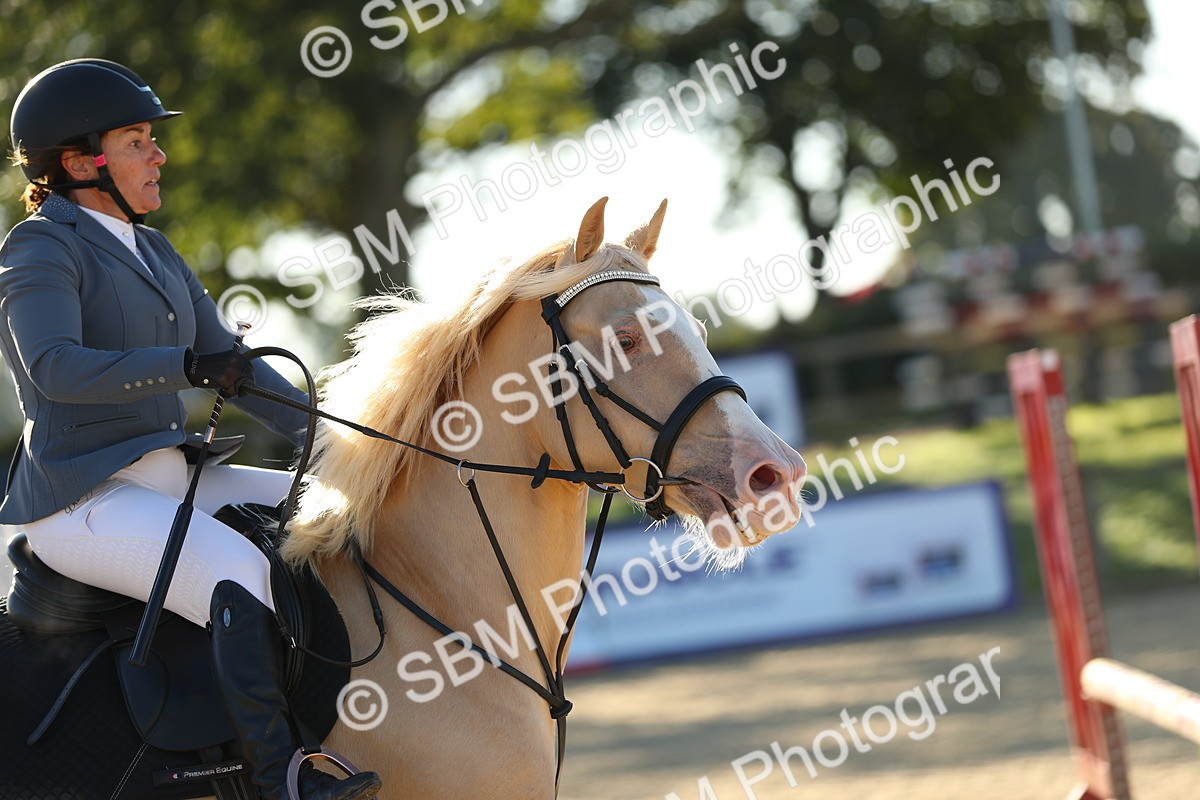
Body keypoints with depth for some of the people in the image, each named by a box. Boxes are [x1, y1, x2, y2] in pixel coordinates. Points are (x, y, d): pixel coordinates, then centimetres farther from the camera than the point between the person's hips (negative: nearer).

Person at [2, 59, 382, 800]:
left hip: (174, 481, 9)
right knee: (242, 574, -32)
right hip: (84, 502, -9)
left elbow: (230, 363, 19)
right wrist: (187, 368, -37)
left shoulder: (154, 253, 18)